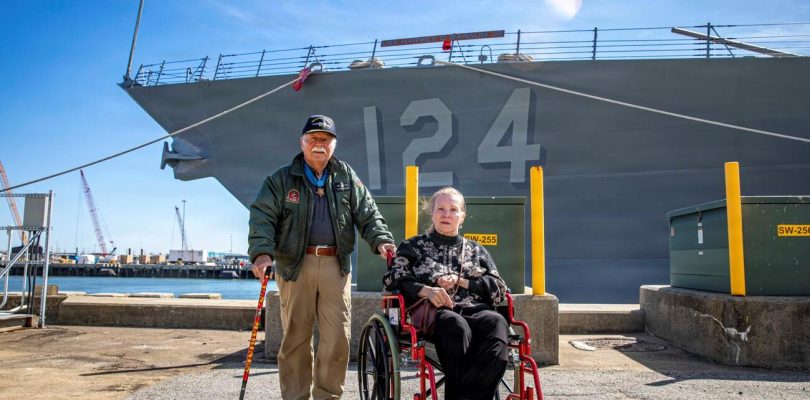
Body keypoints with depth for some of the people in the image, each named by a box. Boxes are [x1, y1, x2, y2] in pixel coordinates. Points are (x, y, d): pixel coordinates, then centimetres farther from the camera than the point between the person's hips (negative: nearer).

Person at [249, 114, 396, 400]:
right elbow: (262, 217, -3)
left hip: (336, 266, 2)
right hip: (295, 266, -1)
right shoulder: (282, 179, 6)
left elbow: (367, 214, 9)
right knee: (296, 336, 5)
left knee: (338, 337, 0)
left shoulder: (347, 178, 12)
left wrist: (380, 239, -10)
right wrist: (262, 252, -20)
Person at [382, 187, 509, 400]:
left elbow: (499, 289, 17)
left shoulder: (477, 251, 29)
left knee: (497, 322, -35)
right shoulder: (413, 247, 23)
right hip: (434, 313, -2)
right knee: (455, 324, -39)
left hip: (475, 311, 2)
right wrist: (426, 290, -12)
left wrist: (460, 282, 1)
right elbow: (393, 281, 7)